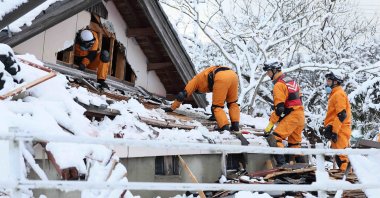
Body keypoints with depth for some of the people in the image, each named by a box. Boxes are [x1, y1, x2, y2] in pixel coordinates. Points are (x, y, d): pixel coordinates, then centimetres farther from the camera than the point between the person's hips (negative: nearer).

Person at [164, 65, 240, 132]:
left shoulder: (196, 80, 30)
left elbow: (183, 94, 29)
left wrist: (172, 108, 37)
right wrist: (215, 114, 57)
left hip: (221, 78, -6)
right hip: (233, 74, 6)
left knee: (217, 106, 5)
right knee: (232, 103, 22)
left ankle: (225, 127, -8)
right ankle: (235, 125, 9)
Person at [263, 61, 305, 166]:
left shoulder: (279, 84, -12)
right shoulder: (291, 80, 16)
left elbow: (279, 107, -18)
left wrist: (270, 124, -16)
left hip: (291, 116, -10)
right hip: (300, 115, 10)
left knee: (274, 138, -15)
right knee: (294, 143, 19)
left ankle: (281, 164, -25)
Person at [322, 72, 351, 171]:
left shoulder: (339, 94, -10)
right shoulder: (334, 94, 22)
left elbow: (341, 115, -18)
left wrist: (334, 130, -21)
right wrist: (328, 127, 18)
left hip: (339, 129, -10)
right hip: (338, 129, 10)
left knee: (340, 153, -12)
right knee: (341, 153, 13)